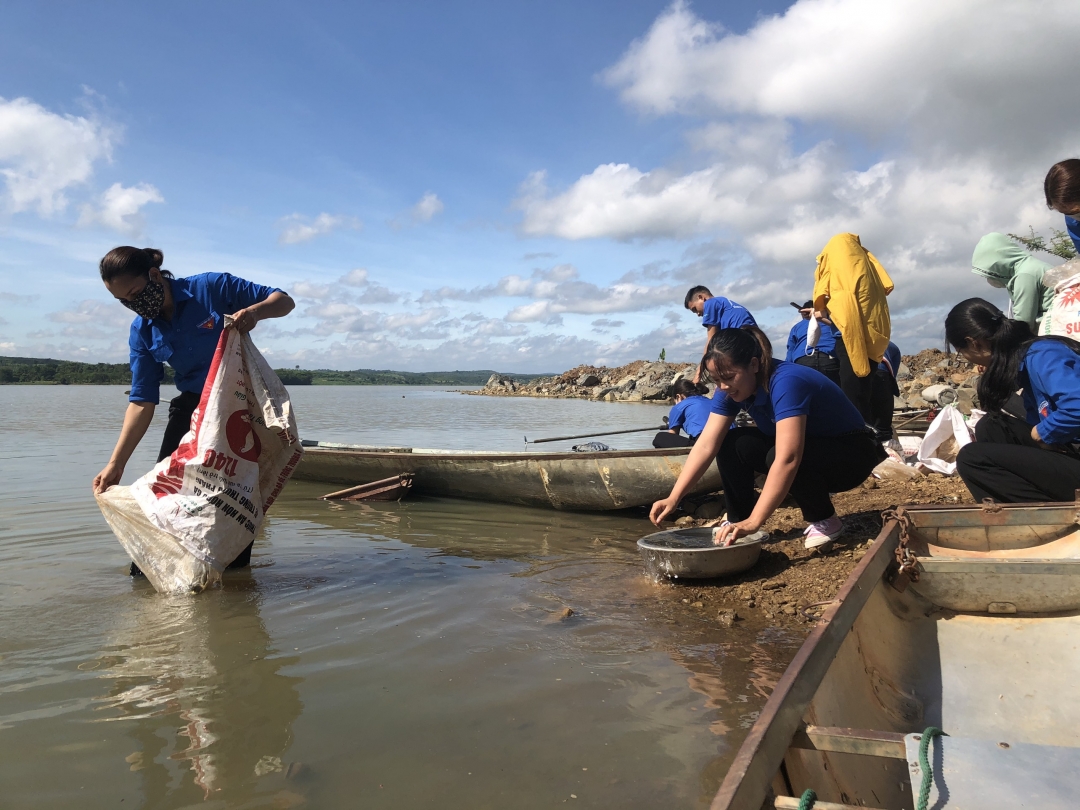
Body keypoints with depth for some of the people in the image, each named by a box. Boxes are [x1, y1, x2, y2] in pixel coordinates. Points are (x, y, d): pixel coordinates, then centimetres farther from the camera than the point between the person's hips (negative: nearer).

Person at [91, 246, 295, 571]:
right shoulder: (142, 332, -4)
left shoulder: (212, 287, -17)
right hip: (192, 404, 4)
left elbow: (284, 300, -13)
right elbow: (142, 400, -5)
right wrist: (116, 464, -11)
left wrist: (254, 311, -37)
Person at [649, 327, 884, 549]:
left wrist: (754, 522, -48)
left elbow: (787, 460, -44)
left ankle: (825, 520, -10)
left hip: (852, 453, -7)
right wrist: (673, 498, -26)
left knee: (779, 455, -33)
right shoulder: (731, 388, -12)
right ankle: (738, 520, 0)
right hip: (808, 443, 7)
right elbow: (706, 446, -16)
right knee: (732, 444, -11)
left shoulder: (786, 382, -34)